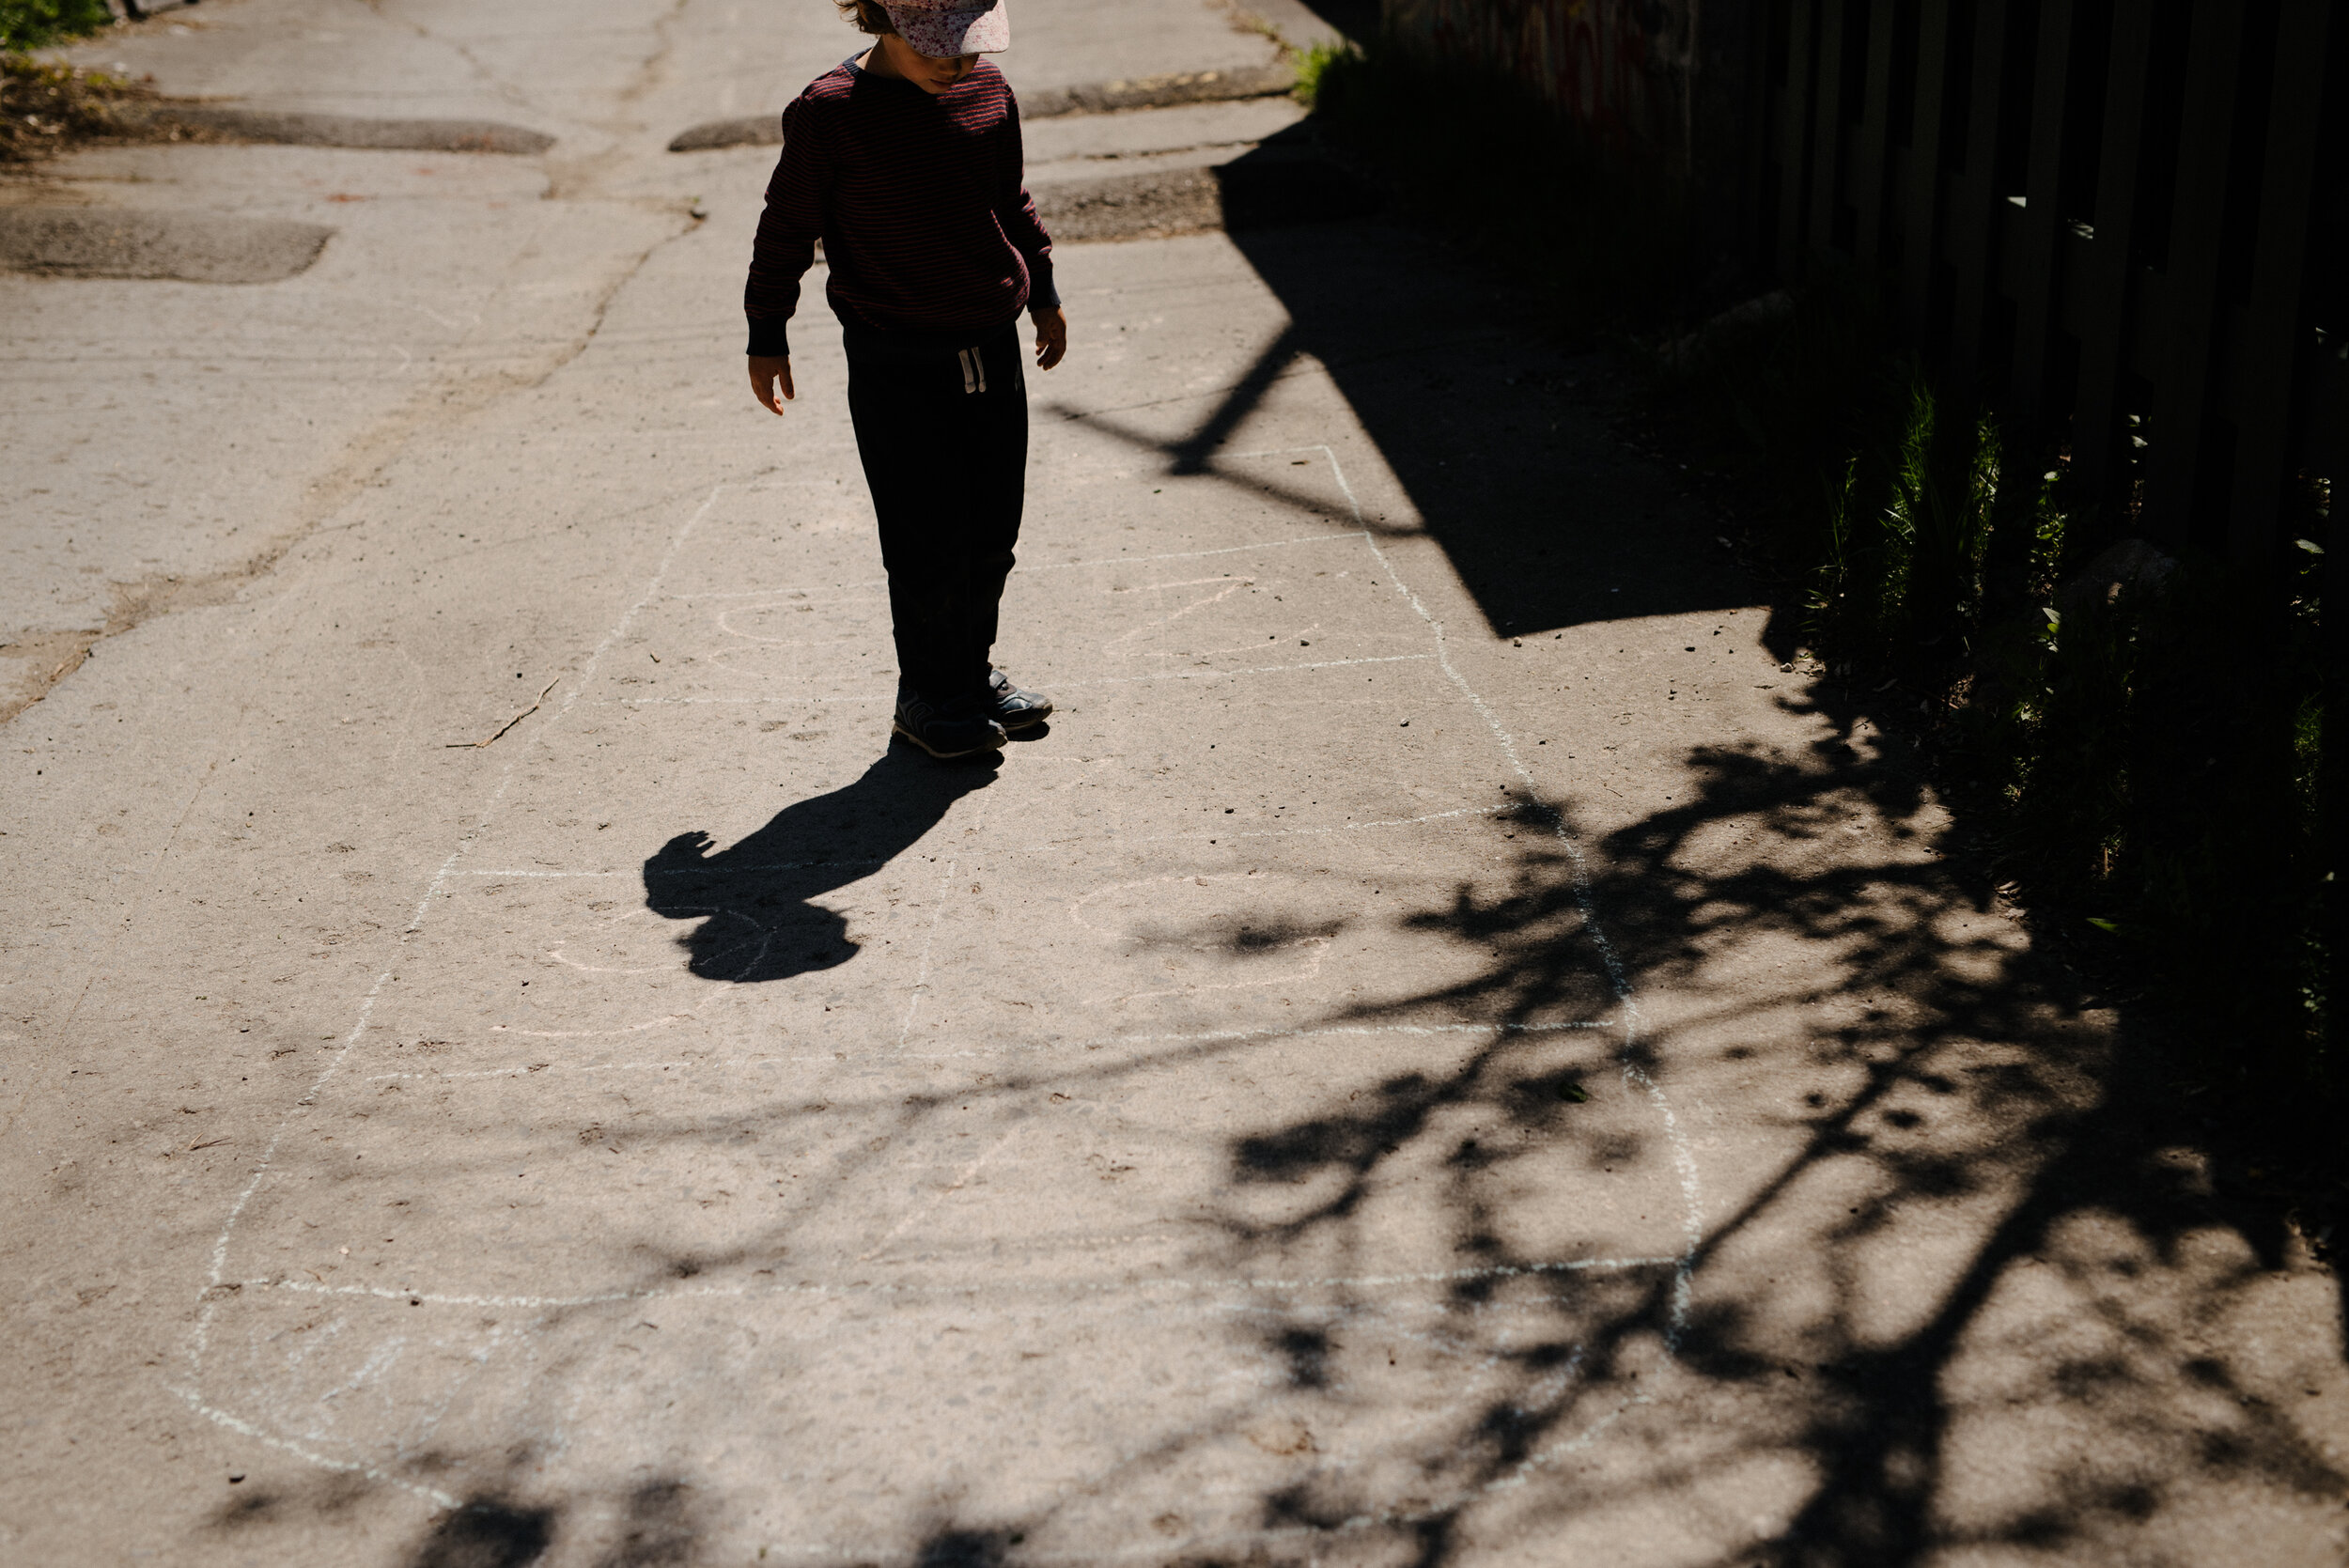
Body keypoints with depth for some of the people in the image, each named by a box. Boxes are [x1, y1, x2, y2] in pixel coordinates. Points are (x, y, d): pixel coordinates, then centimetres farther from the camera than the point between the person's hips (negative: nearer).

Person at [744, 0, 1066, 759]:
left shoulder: (987, 91, 3)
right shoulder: (829, 113, -13)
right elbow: (787, 227, -4)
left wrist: (1043, 292, 23)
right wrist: (767, 336, 0)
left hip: (994, 347, 5)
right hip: (896, 364, -5)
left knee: (994, 530, 13)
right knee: (929, 543, 1)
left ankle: (975, 671, 33)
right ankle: (929, 696, 20)